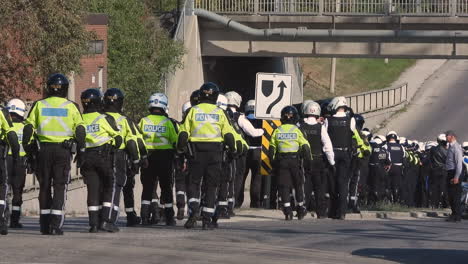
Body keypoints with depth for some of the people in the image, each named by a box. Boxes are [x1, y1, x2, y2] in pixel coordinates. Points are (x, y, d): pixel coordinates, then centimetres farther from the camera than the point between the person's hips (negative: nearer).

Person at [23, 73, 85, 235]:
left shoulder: (39, 105, 5)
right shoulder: (71, 107, 2)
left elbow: (28, 129, 3)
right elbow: (80, 131, -1)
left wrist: (28, 149, 9)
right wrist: (81, 153, 5)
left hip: (44, 149, 2)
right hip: (63, 149, -2)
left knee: (44, 187, 11)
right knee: (60, 187, 0)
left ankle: (45, 225, 12)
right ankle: (55, 225, -10)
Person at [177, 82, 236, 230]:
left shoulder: (193, 111, 2)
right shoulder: (219, 112, 4)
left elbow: (183, 133, -2)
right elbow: (228, 134, 2)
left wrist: (180, 150, 7)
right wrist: (232, 150, 15)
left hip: (196, 151, -1)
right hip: (215, 150, 1)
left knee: (193, 183, 8)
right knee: (210, 186, 6)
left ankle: (193, 212, -14)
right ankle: (207, 219, 4)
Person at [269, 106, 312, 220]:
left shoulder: (277, 131, 5)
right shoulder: (297, 131, -1)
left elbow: (272, 149, 7)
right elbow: (305, 147, -4)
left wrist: (273, 163, 14)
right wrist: (308, 163, 1)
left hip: (281, 161, 1)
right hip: (295, 159, -1)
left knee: (284, 186, 3)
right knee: (298, 185, 13)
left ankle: (287, 210, -6)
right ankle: (300, 209, 19)